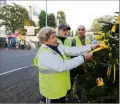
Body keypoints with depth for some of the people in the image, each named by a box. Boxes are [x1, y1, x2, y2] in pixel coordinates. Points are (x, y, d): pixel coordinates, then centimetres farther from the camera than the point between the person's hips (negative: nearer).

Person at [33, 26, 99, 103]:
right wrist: (83, 58, -33)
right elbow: (62, 66, -35)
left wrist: (90, 47, -18)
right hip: (51, 91, -8)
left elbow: (72, 50, -9)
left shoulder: (58, 47, 0)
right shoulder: (44, 54, -27)